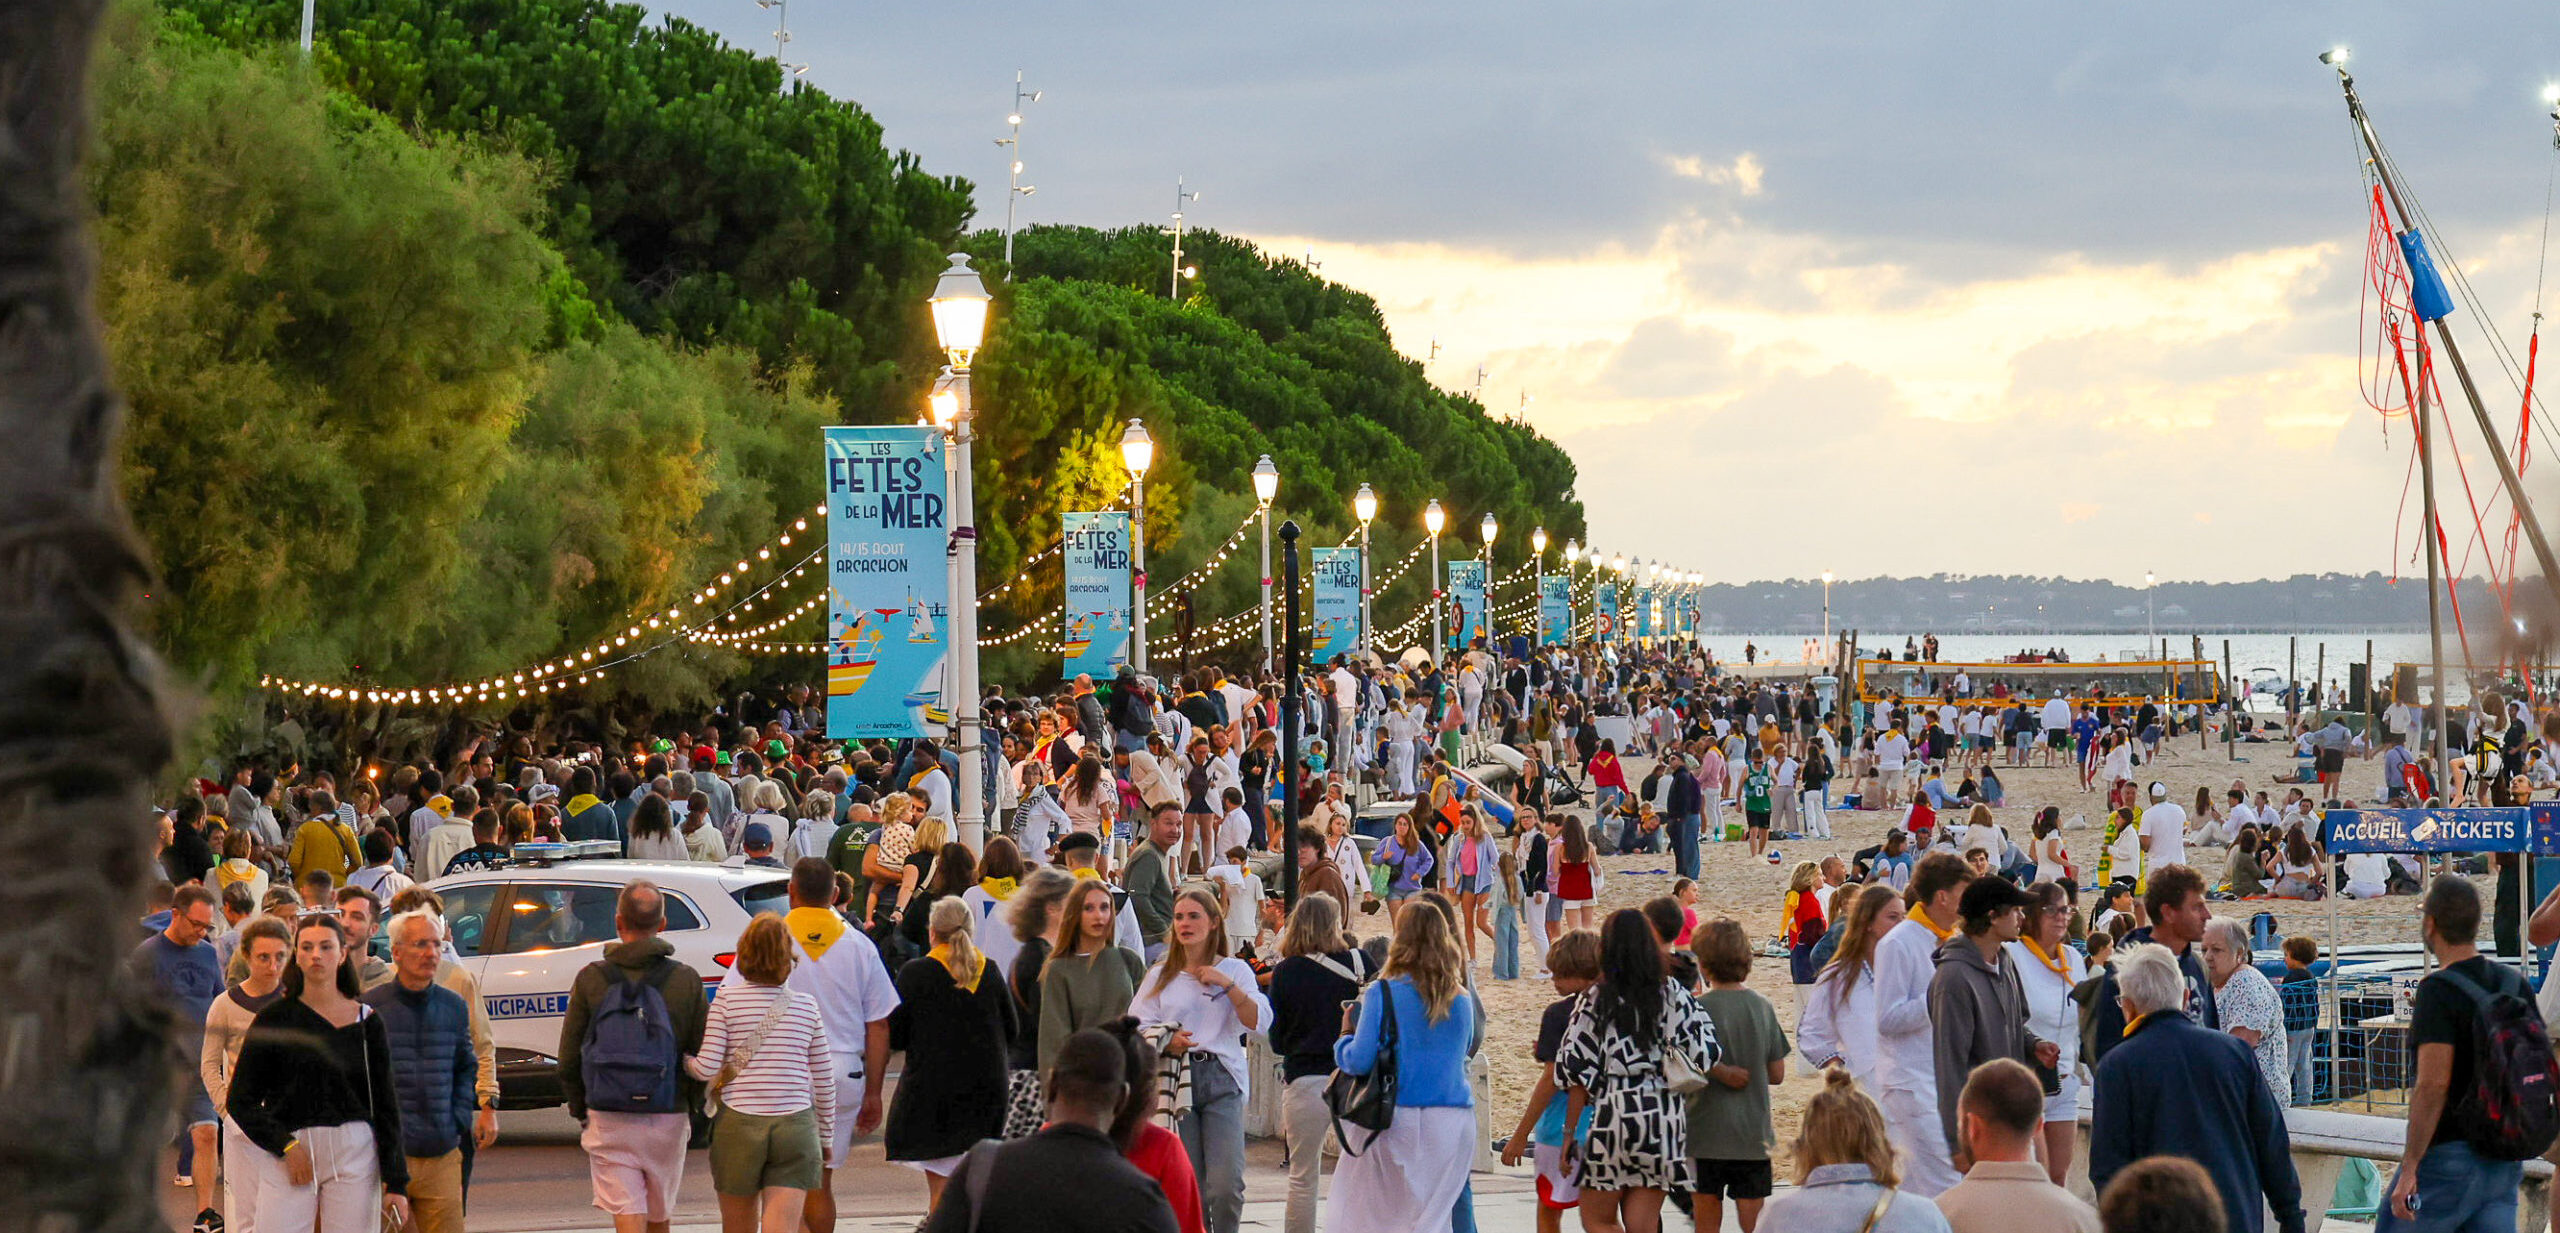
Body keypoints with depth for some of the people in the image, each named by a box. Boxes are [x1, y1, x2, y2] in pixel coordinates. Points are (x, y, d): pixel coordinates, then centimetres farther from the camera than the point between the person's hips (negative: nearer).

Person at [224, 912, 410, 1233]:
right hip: (286, 1157, -1)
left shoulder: (367, 1021, 7)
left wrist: (396, 1182, 4)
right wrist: (285, 1146, -9)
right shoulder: (275, 1017, 4)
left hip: (354, 1158, 1)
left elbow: (386, 1104, 9)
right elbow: (239, 1101, 4)